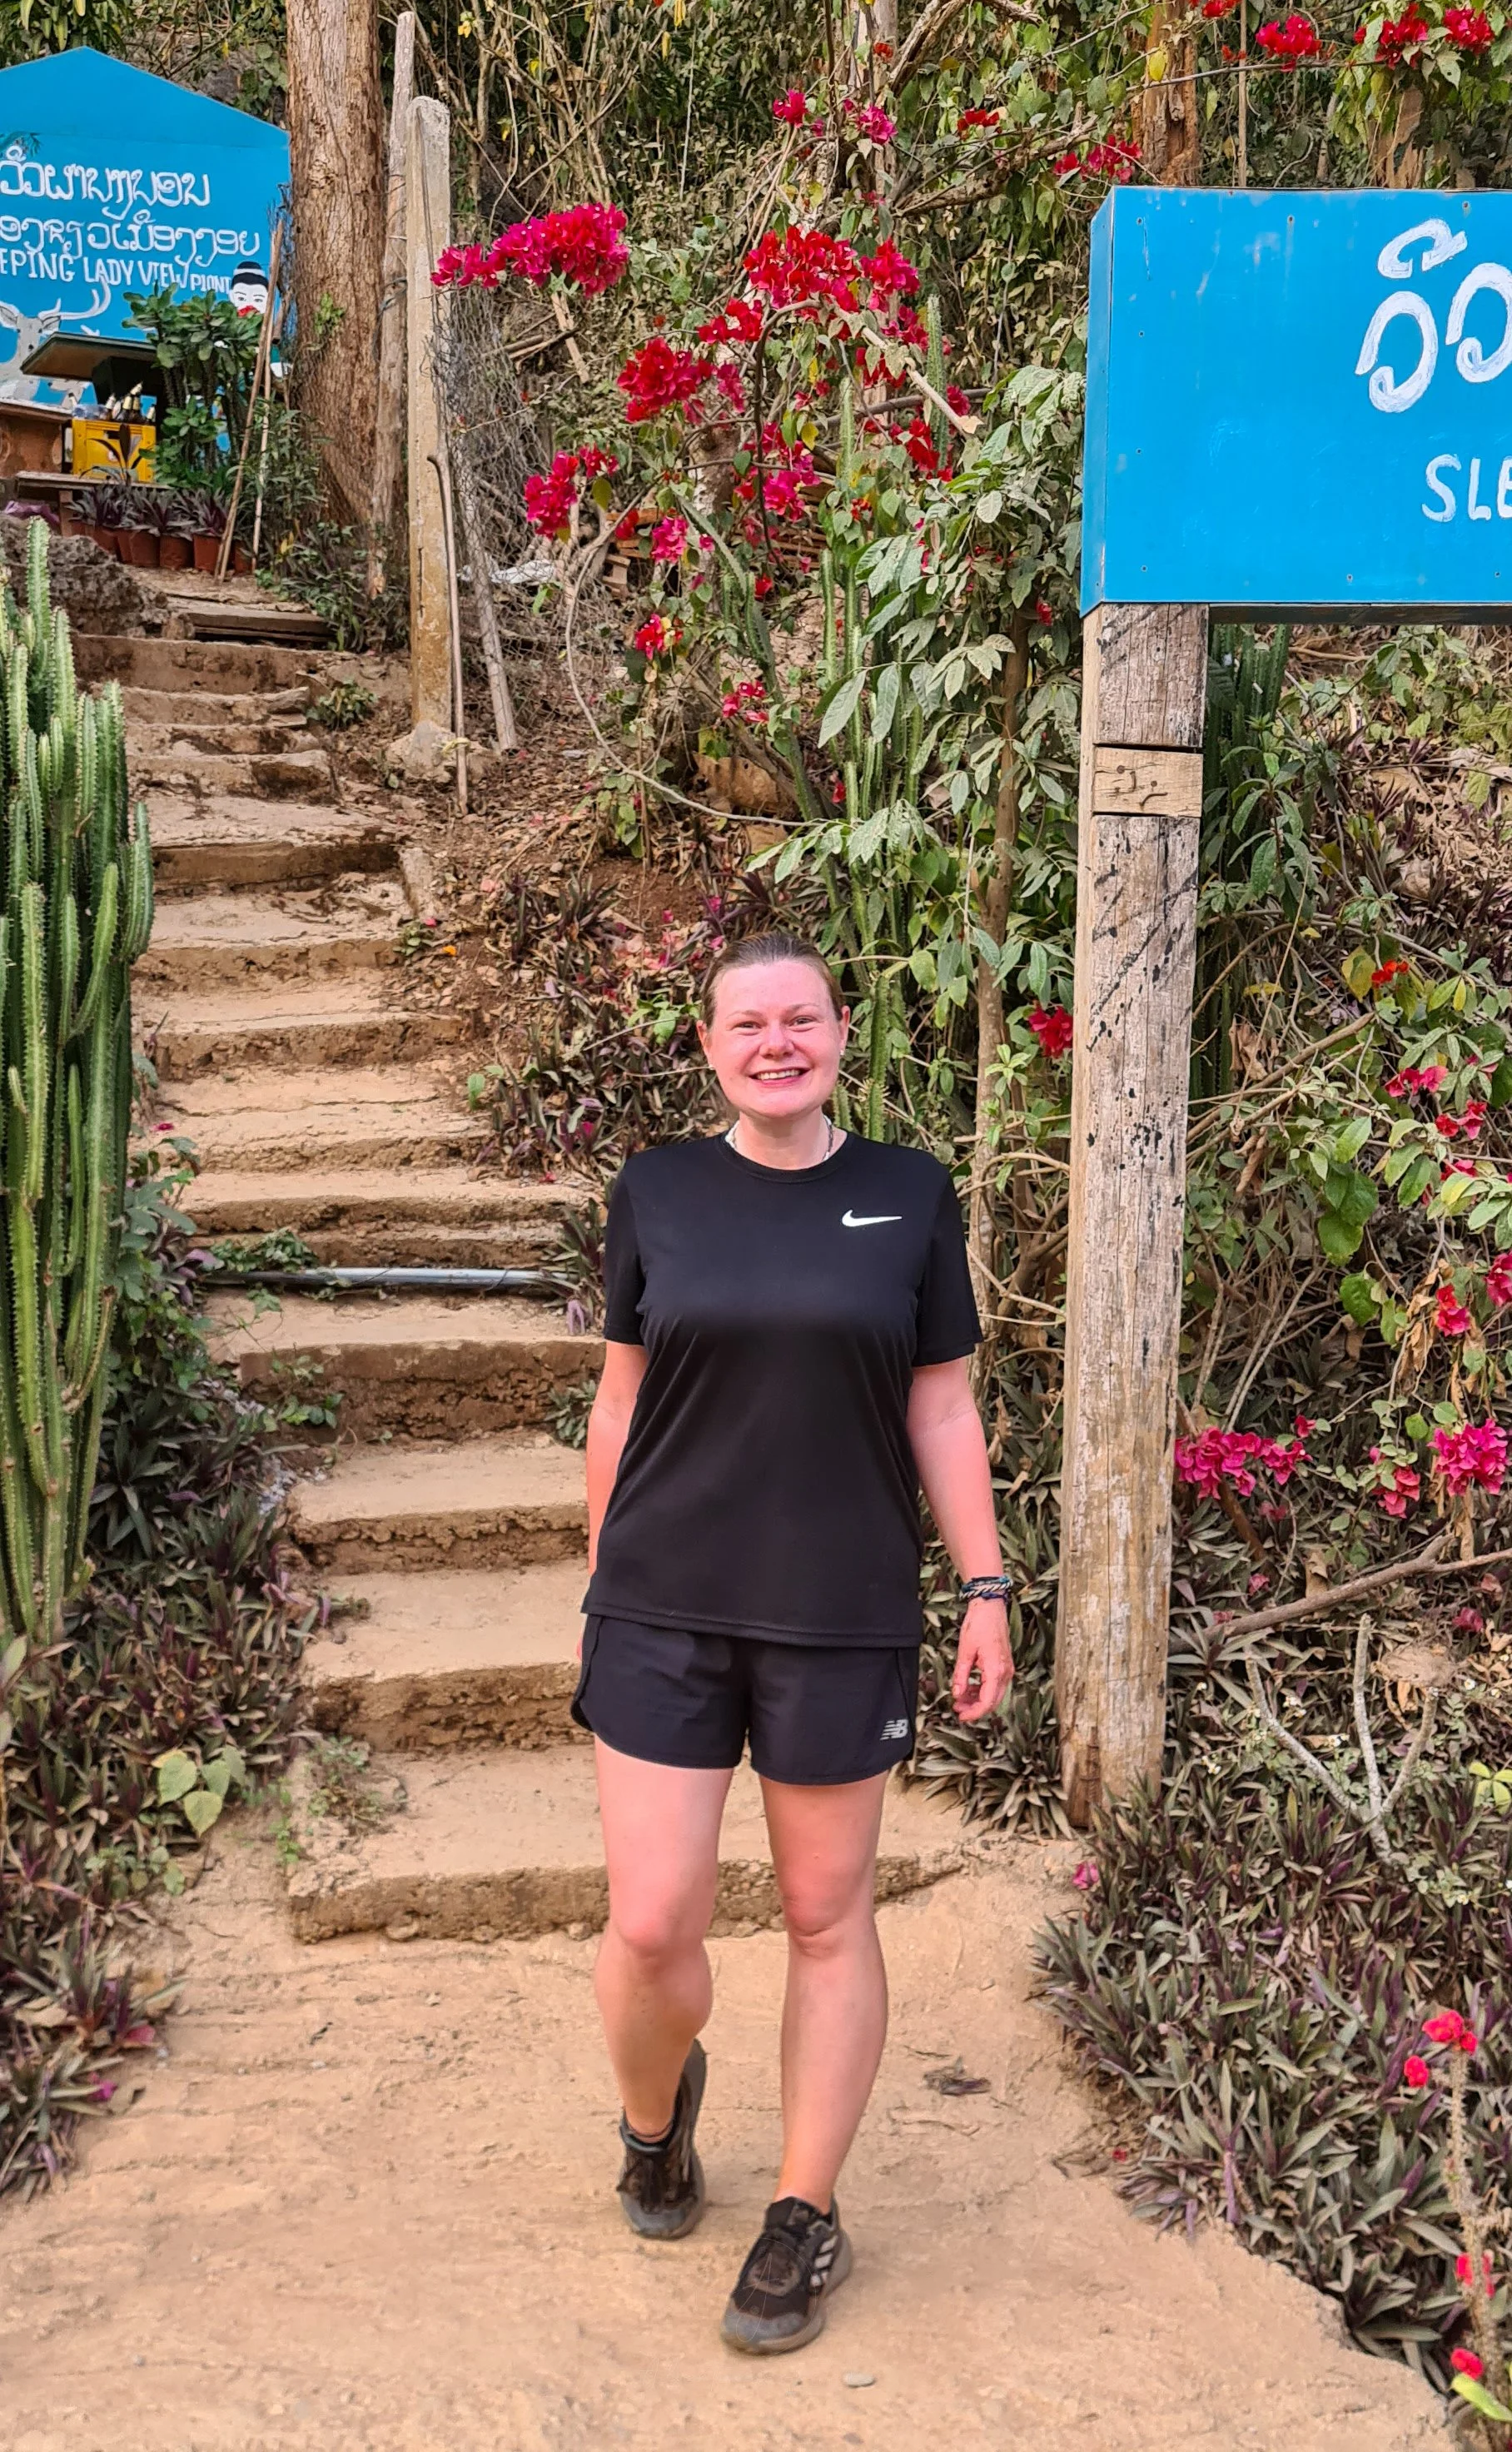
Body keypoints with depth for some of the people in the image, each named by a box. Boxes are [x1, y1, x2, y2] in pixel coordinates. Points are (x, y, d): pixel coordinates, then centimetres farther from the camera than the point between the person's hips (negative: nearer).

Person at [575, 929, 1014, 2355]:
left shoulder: (907, 1196, 0)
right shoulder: (658, 1193, 2)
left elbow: (941, 1410, 4)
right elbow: (623, 1400, 7)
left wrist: (987, 1588, 1)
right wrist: (600, 1583, 9)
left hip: (842, 1618, 0)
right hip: (666, 1609, 1)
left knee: (826, 1917, 9)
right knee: (650, 1927, 1)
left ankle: (806, 2218, 28)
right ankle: (656, 2118, 35)